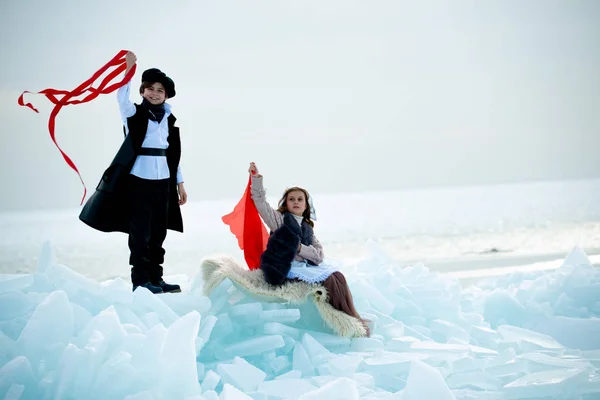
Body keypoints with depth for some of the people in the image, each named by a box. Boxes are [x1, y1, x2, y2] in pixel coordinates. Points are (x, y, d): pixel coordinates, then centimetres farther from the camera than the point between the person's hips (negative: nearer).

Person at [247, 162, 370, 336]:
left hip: (308, 266, 6)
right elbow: (261, 201, -7)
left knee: (337, 275, -18)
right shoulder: (280, 219, 8)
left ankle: (353, 318, -19)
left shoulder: (308, 228, 20)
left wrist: (300, 248, -9)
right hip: (288, 268, -6)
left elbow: (320, 255, 8)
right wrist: (256, 177, -18)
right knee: (329, 279, -22)